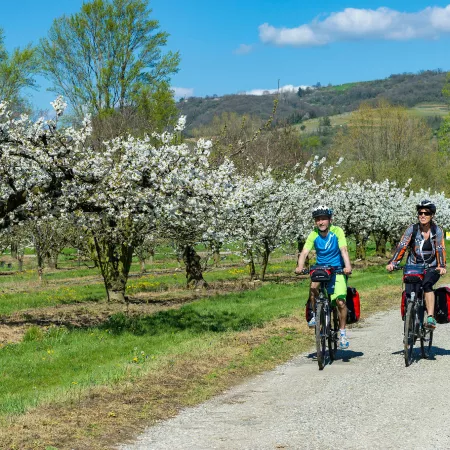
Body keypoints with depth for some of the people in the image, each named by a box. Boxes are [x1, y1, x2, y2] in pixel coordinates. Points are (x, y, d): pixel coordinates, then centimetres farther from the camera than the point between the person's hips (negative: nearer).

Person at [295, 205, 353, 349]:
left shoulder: (337, 231, -11)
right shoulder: (313, 235, -5)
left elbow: (343, 250, -21)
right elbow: (304, 252, -15)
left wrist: (347, 266, -39)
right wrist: (300, 266, -35)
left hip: (337, 270, -2)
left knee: (340, 301, -15)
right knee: (313, 287, -31)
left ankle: (342, 333, 1)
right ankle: (315, 314, -7)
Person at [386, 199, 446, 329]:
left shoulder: (437, 231, -3)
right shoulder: (412, 229, -2)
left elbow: (440, 249, -14)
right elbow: (401, 246, -11)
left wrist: (441, 266, -32)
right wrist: (392, 263, -26)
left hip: (432, 268, -2)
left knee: (426, 284, -32)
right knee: (409, 294, -15)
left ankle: (431, 318, -36)